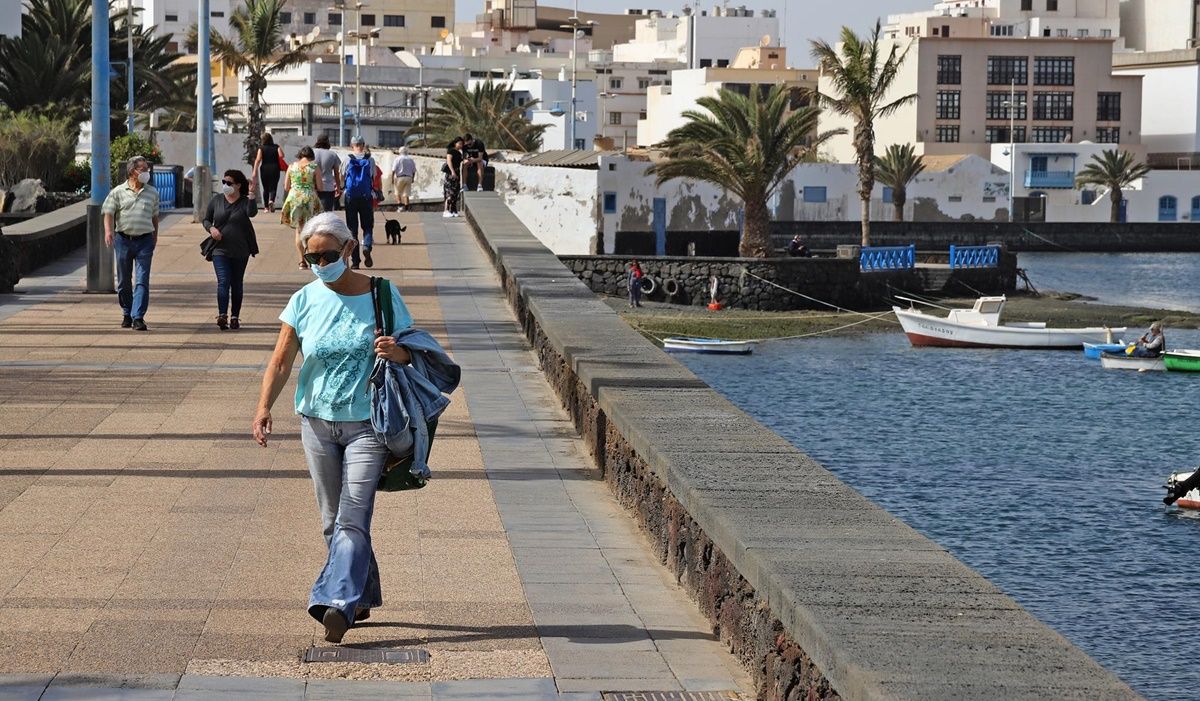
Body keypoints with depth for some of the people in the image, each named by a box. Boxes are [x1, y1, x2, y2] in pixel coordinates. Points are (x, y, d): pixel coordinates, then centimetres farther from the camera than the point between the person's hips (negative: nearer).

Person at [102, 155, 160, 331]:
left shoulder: (152, 193, 9)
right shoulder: (118, 192, 2)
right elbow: (108, 213, -2)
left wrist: (155, 237, 20)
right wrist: (108, 231, -18)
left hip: (145, 240, 0)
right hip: (123, 239, 0)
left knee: (142, 281, -9)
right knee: (124, 281, 10)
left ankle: (138, 317, -12)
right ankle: (127, 314, 26)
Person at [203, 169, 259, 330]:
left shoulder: (245, 201, -1)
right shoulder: (217, 200, 5)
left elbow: (252, 212, -23)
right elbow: (206, 219, 11)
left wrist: (251, 195, -31)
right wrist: (211, 228, -9)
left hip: (240, 251, 0)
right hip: (220, 249, 0)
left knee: (236, 284, 9)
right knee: (223, 282, -14)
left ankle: (235, 317, 17)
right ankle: (222, 315, -24)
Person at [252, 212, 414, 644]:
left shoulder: (381, 296, -3)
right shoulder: (304, 302, 2)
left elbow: (413, 353, 2)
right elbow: (281, 362, -2)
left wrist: (397, 353, -22)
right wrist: (264, 408, -19)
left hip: (366, 425, -3)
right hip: (317, 423, 3)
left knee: (352, 518, -14)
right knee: (333, 520, 11)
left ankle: (338, 604, -22)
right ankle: (362, 597, 26)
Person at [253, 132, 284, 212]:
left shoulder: (261, 148, -2)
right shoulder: (276, 147, 2)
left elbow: (258, 160, -10)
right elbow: (281, 155, -11)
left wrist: (255, 171, -12)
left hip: (264, 169, 0)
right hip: (275, 169, 0)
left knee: (265, 188, 12)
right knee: (273, 188, 3)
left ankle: (266, 207, 13)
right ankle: (271, 201, -27)